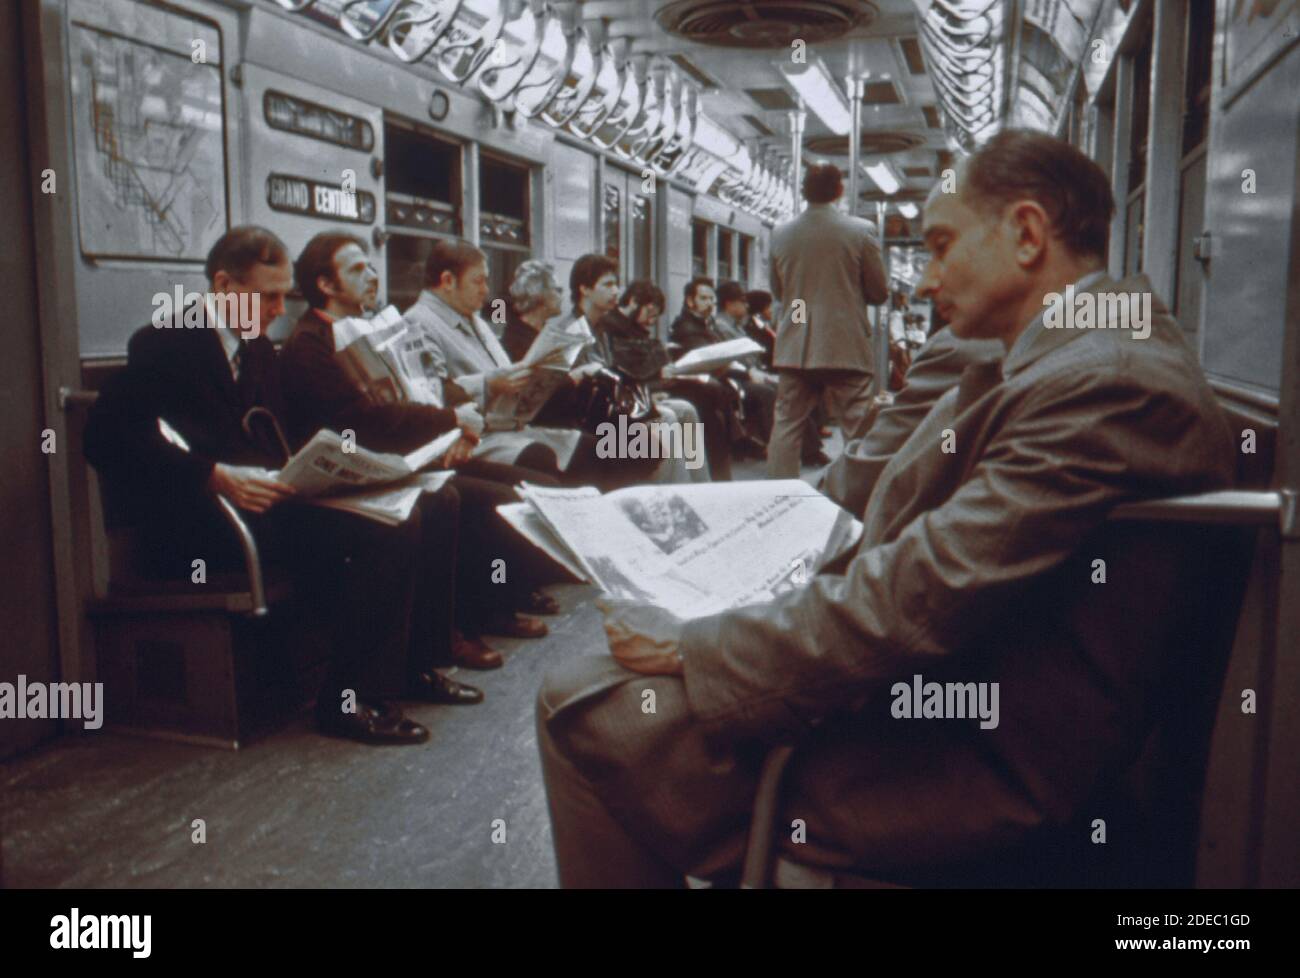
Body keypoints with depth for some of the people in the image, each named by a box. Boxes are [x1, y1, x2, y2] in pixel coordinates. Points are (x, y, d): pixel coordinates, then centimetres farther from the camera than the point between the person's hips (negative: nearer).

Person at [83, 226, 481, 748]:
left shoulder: (259, 349, 20)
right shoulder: (164, 344, -6)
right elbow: (106, 436, -18)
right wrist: (215, 476, -27)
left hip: (269, 496, 9)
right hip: (202, 526, -9)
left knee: (434, 503, -4)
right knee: (390, 528, -27)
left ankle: (412, 662, 4)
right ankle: (346, 699, -17)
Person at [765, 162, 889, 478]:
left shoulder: (781, 233, 2)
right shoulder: (859, 231, -6)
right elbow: (879, 292, 0)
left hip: (795, 348, 3)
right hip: (846, 348, -3)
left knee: (786, 426, 8)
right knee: (858, 430, 3)